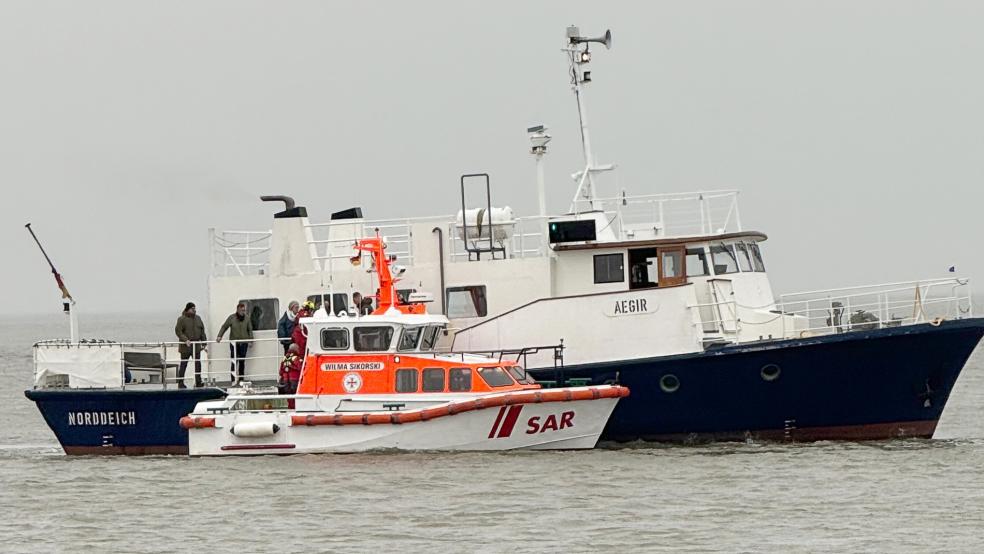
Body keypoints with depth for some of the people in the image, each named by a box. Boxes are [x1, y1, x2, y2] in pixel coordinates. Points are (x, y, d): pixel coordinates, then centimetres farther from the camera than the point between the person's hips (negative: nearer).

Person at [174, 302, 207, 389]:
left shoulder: (197, 318, 12)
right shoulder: (182, 319, -5)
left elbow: (202, 331, 16)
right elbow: (178, 331, -10)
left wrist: (204, 342, 11)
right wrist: (185, 339, -21)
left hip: (196, 345, 5)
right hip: (185, 346, -5)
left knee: (198, 364, 3)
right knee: (183, 364, 1)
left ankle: (198, 382, 9)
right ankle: (180, 383, 7)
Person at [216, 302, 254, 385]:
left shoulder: (247, 319, 5)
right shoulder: (231, 318, -1)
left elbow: (250, 330, 11)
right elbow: (224, 327, 1)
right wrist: (219, 336, -9)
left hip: (244, 343, 2)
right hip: (234, 342, -2)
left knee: (242, 361, 6)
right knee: (234, 361, -7)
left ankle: (241, 379, 15)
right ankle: (234, 380, -5)